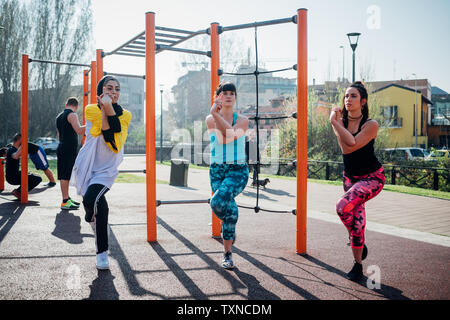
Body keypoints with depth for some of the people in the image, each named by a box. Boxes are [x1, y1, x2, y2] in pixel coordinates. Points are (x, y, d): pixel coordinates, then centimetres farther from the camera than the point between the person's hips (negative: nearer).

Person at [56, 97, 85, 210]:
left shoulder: (59, 116, 19)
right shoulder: (72, 115, -9)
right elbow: (79, 130, -23)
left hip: (61, 148, 9)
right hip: (69, 149, -9)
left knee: (64, 175, 13)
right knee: (65, 176, -9)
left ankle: (67, 198, 21)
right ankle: (65, 202, -8)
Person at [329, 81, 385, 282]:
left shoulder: (370, 125, -15)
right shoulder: (341, 122, -1)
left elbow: (351, 146, -28)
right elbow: (345, 148, -17)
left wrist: (335, 123, -23)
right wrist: (336, 121, -22)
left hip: (372, 177, -5)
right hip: (350, 177, 5)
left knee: (343, 206, -26)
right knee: (357, 221, 4)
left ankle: (354, 239, 2)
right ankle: (358, 264, 19)